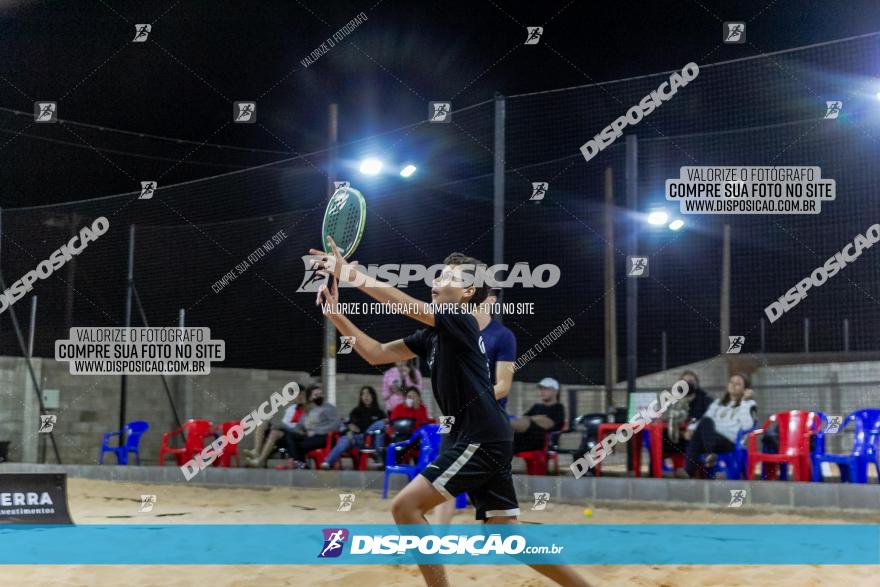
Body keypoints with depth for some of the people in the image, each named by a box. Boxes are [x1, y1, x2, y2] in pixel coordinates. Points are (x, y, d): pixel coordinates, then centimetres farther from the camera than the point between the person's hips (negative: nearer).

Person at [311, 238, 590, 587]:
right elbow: (376, 353, 14)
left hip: (481, 439, -10)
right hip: (479, 440, 10)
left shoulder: (460, 322, -10)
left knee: (406, 506, -12)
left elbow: (405, 304, -22)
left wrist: (349, 274, -20)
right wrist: (335, 313, 5)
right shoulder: (431, 336, 15)